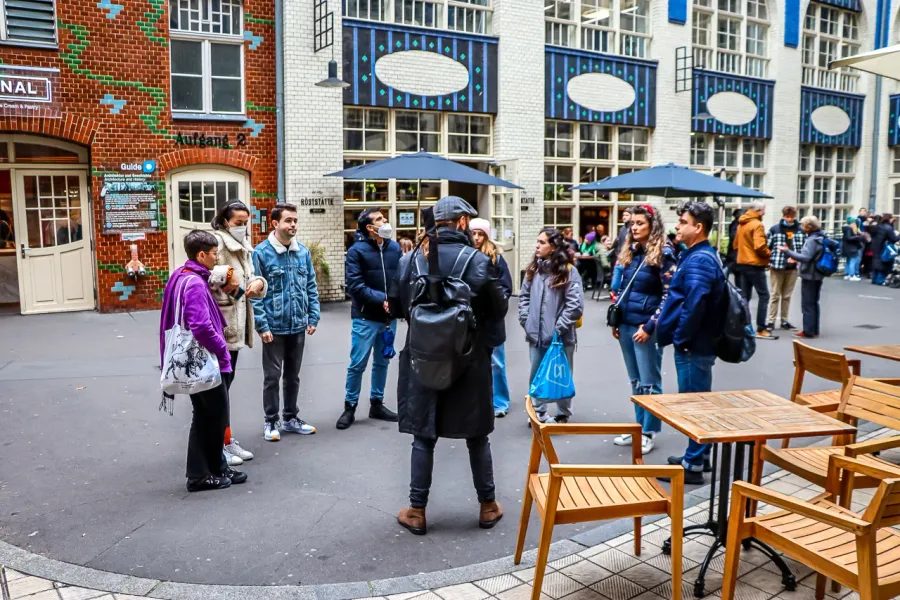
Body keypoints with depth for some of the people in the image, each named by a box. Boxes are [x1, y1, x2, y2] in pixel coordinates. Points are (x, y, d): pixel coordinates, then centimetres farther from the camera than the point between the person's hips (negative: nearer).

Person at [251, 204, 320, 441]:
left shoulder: (303, 251, 4)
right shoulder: (262, 252, -11)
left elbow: (311, 287, 9)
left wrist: (313, 317, 3)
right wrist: (262, 326, -15)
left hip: (298, 326, 5)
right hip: (274, 327, -4)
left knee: (293, 375, 16)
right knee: (272, 377, 7)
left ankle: (291, 418, 30)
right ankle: (271, 422, 21)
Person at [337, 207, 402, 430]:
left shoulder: (395, 248, 4)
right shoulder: (356, 251, -9)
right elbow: (355, 286, -15)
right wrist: (382, 299, -19)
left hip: (389, 316, 5)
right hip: (366, 318, -5)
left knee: (382, 362, 15)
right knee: (358, 364, 1)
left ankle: (377, 404, 30)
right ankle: (350, 407, 17)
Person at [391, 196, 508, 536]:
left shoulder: (412, 258, -3)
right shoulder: (478, 261, -11)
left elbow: (396, 304, 2)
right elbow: (498, 308, -8)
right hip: (470, 360, -1)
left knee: (423, 436, 11)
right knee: (477, 436, 13)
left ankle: (417, 511, 17)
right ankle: (488, 506, 26)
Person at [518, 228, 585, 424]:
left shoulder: (568, 271, -11)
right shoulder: (533, 269, 6)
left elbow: (576, 305, -15)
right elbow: (524, 296, 14)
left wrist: (559, 327, -15)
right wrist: (525, 320, 2)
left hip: (560, 337, -5)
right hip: (536, 335, 5)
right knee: (536, 376, 14)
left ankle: (563, 416, 26)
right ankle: (538, 413, 28)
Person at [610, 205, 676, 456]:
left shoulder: (663, 254, -10)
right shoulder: (629, 252, 11)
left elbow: (669, 295, -13)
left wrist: (650, 326, -16)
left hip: (646, 327, -7)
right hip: (626, 325, 7)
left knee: (649, 382, 3)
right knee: (635, 381, 15)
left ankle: (649, 432, 13)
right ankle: (639, 426, 25)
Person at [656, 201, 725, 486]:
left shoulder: (699, 261, -19)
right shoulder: (698, 256, 13)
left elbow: (694, 305, -29)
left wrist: (680, 338, -19)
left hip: (693, 346, -10)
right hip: (696, 344, 10)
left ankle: (693, 465, 9)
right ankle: (699, 456, 31)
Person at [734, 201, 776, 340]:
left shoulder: (741, 224, 11)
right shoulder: (757, 225, -14)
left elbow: (736, 245, 17)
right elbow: (759, 246, -22)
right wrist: (769, 253, -6)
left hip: (742, 263, 8)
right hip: (755, 265, -8)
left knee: (744, 296, 12)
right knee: (763, 296, -3)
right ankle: (761, 329, -5)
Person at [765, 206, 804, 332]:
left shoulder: (801, 230, 5)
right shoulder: (774, 229, -1)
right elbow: (767, 246, -1)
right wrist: (768, 262, -5)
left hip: (793, 267, 3)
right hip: (777, 266, -2)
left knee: (787, 296, 11)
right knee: (775, 295, 2)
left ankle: (785, 321, 19)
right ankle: (770, 321, 7)